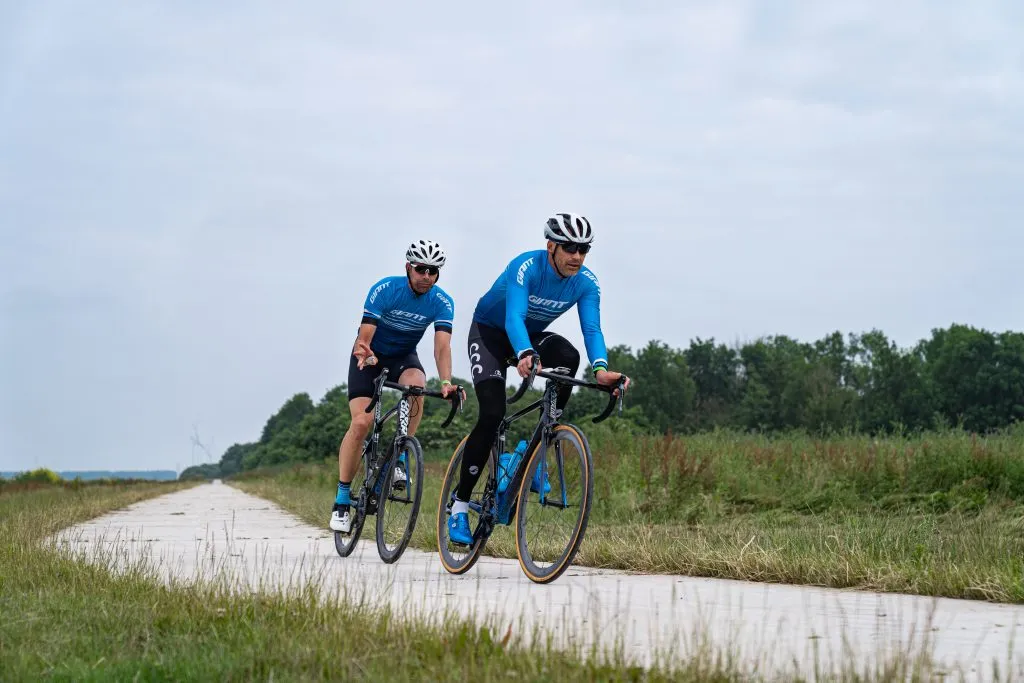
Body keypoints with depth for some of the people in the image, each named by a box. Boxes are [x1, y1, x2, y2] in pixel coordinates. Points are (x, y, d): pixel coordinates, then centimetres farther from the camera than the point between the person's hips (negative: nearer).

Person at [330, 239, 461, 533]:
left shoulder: (442, 302, -18)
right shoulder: (385, 290, -25)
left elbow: (442, 346, -29)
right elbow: (364, 337, -30)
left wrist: (446, 382, -47)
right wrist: (364, 353, -54)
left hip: (404, 356, 2)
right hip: (370, 356, -2)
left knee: (417, 387, -34)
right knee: (361, 423, -19)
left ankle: (399, 460, -18)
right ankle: (342, 499, -8)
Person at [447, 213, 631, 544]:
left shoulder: (586, 283, -17)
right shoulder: (526, 268, -31)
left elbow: (591, 329, -27)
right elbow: (514, 318, -43)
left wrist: (600, 368, -48)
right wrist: (524, 355, -63)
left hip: (532, 336, 4)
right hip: (490, 332, -4)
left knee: (568, 356, -30)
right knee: (492, 414, -21)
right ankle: (460, 505, -11)